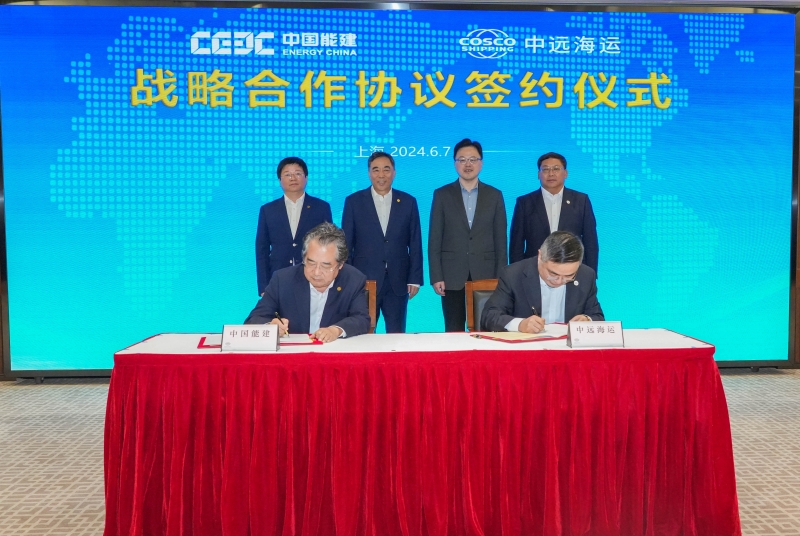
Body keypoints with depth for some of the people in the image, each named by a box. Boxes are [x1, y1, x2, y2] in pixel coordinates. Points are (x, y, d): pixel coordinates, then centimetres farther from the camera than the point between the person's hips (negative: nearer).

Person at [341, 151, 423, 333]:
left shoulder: (408, 202, 5)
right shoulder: (353, 201, 1)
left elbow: (415, 244, 6)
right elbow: (346, 244, 2)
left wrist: (415, 279, 1)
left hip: (398, 283, 1)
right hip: (364, 281, -1)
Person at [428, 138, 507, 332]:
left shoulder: (494, 195, 7)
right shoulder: (442, 195, 4)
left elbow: (500, 240, 6)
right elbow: (434, 240, 1)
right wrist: (436, 277, -5)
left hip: (485, 275, 1)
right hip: (452, 276, -1)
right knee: (453, 331, 4)